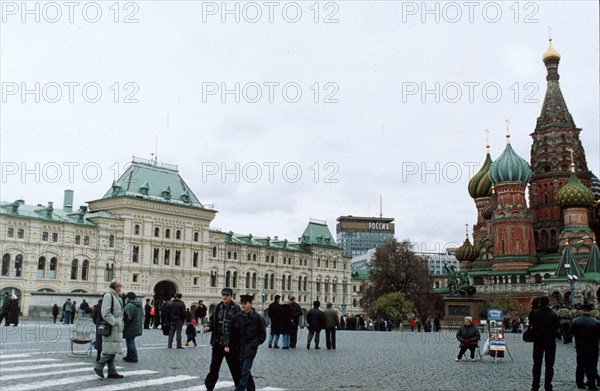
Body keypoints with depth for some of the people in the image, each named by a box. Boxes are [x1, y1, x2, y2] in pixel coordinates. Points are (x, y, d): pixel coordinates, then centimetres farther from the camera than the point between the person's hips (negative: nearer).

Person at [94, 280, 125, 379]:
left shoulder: (117, 297, 18)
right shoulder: (108, 295, -11)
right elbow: (105, 313, -18)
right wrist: (114, 322, -18)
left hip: (116, 327, 10)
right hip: (111, 328, -10)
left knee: (112, 350, 10)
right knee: (110, 349, -10)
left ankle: (112, 372, 13)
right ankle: (99, 367, 1)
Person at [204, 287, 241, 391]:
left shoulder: (236, 309, -9)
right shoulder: (218, 307, 5)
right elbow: (212, 320, 16)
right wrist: (208, 327, -5)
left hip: (231, 344, -4)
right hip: (218, 342, 4)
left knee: (235, 367, 8)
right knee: (214, 366, 9)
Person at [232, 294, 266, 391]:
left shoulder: (258, 318, -7)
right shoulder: (238, 316, 3)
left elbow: (262, 336, -4)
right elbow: (234, 332, 10)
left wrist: (252, 345, -12)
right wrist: (236, 345, 0)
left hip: (250, 349, -5)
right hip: (240, 348, 5)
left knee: (245, 370, -11)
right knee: (243, 370, 12)